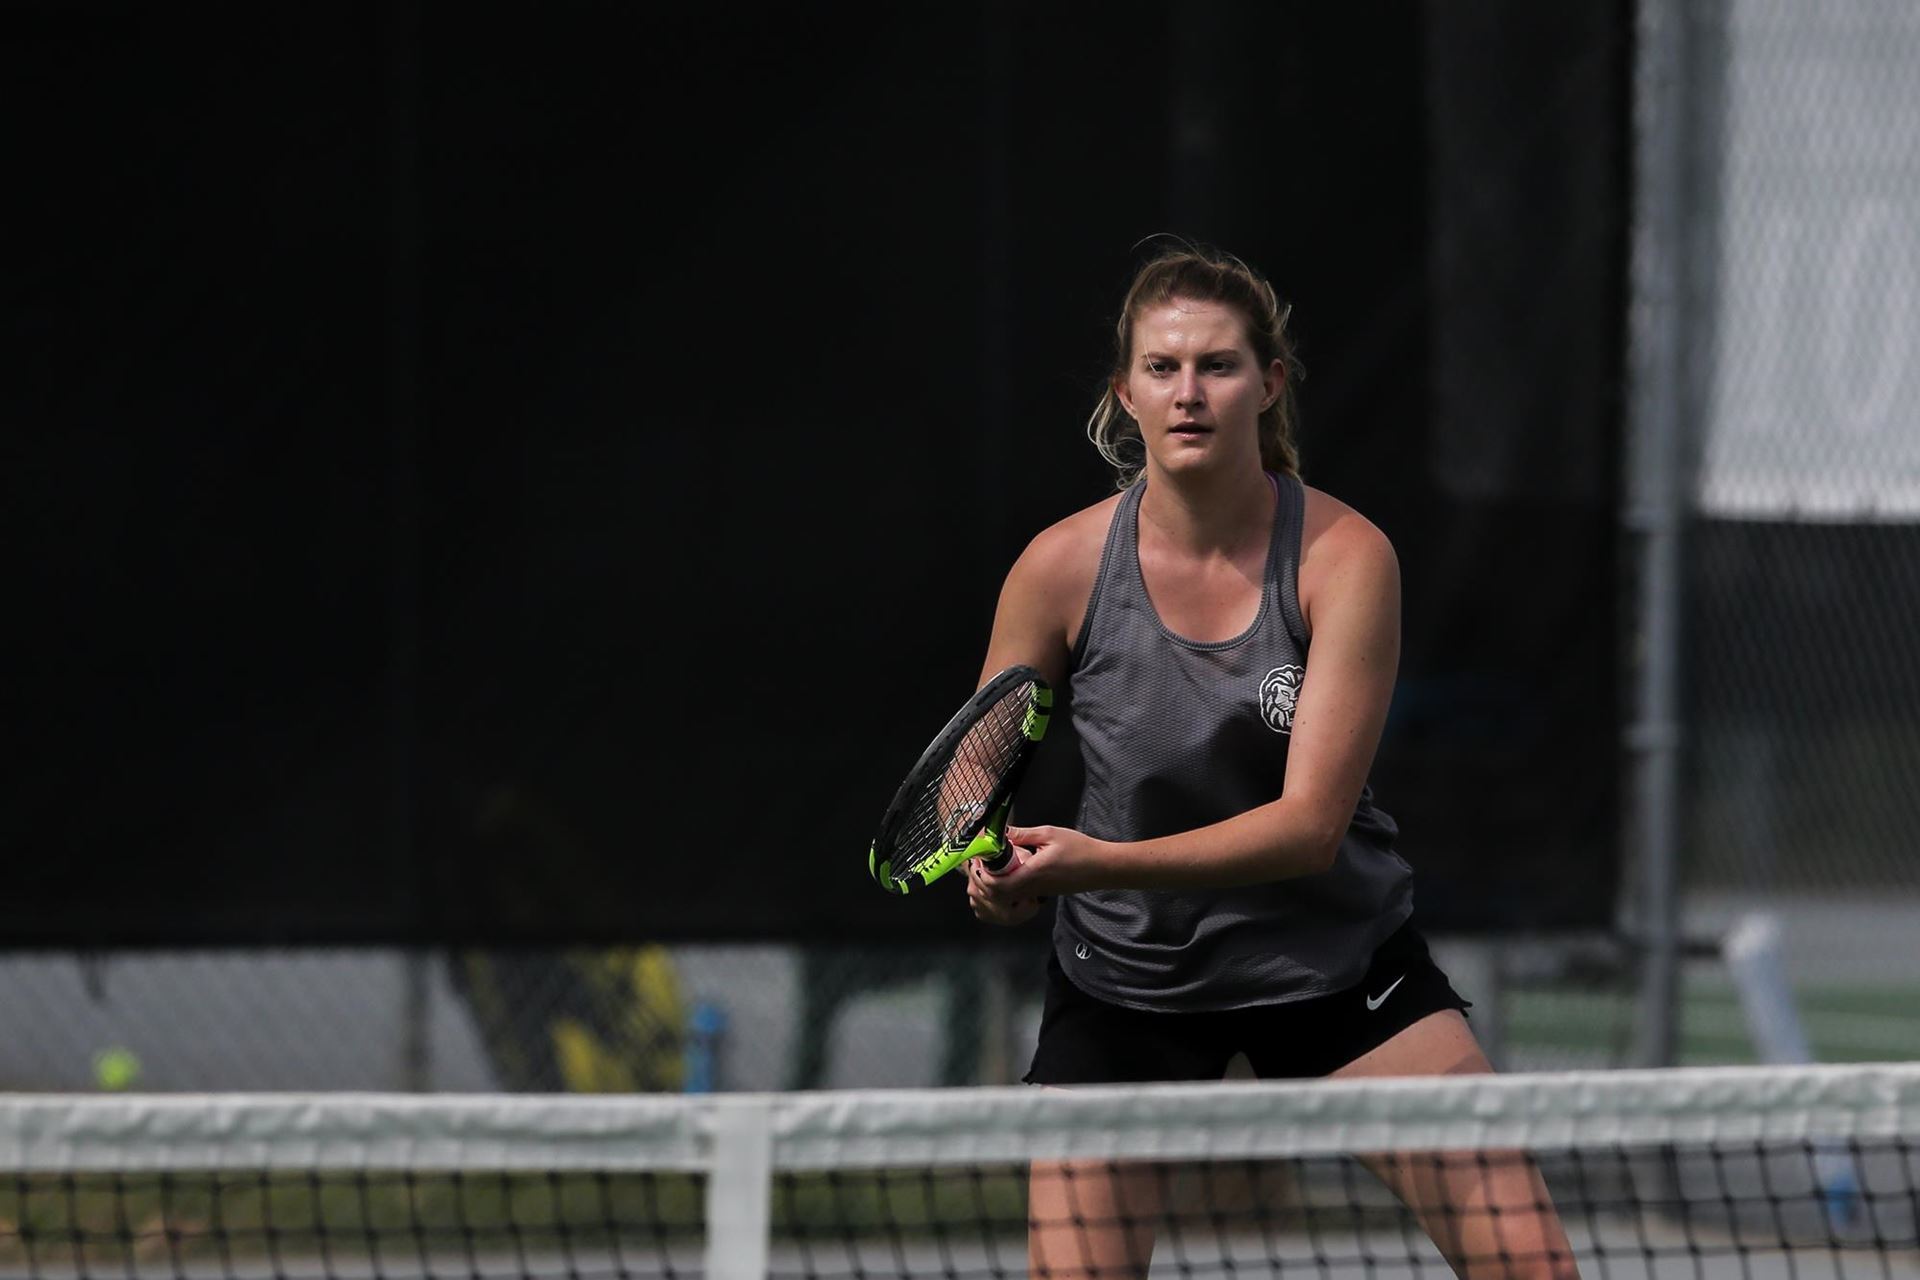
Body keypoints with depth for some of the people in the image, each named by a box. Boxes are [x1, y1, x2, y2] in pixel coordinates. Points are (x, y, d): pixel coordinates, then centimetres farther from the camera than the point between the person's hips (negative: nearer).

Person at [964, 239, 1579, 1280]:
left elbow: (1312, 824, -23)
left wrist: (1100, 863, -35)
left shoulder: (1344, 555, -17)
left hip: (1336, 958, 0)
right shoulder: (1063, 566, -13)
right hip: (1125, 982, 0)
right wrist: (993, 867, -22)